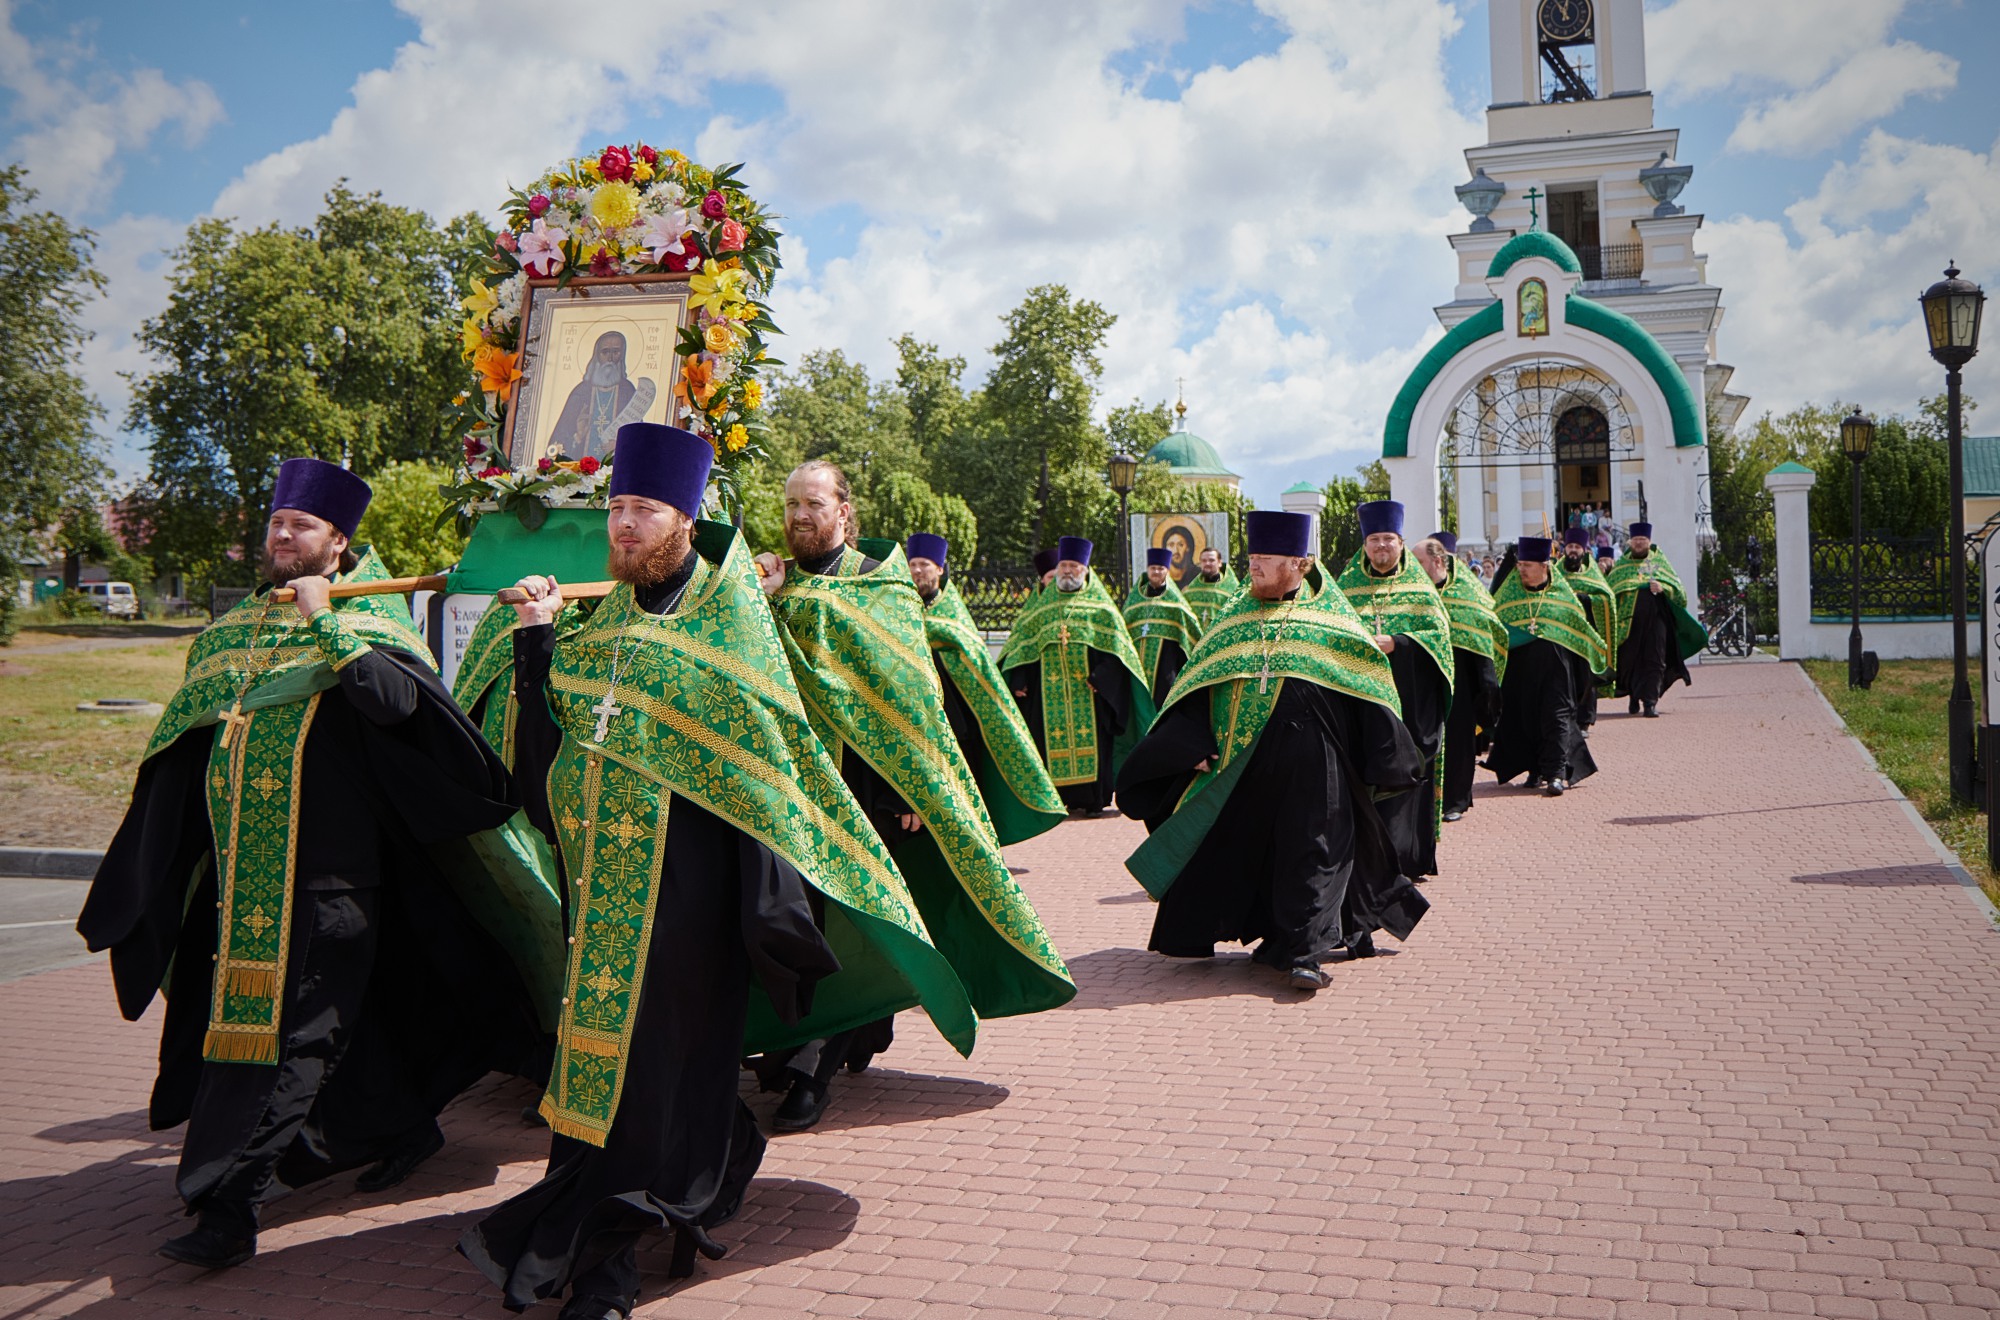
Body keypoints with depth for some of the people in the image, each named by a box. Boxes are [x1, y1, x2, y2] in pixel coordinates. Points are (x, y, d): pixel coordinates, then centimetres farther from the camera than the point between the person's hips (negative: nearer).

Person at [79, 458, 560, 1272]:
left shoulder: (370, 617, -1)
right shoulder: (233, 631, 16)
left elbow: (398, 699, -22)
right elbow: (188, 742, 22)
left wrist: (325, 624, -20)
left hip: (327, 869, -7)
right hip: (242, 867, 7)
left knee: (288, 1028, -7)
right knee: (336, 1016, 14)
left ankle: (226, 1203, -4)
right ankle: (401, 1127, 32)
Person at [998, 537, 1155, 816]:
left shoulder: (1098, 604, 7)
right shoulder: (1044, 604, 16)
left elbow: (1113, 642, -1)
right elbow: (1022, 643, 12)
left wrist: (1101, 675, -16)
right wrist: (1018, 679, 0)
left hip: (1087, 688, -2)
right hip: (1049, 690, 3)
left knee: (1089, 739, -5)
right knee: (1052, 740, -2)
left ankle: (1093, 800, 1)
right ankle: (1059, 798, 2)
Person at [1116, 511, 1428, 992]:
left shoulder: (1331, 619, 3)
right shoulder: (1236, 615, 12)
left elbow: (1367, 686, 2)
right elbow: (1197, 684, 11)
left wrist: (1383, 762, -3)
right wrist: (1195, 743, -2)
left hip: (1309, 761, -3)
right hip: (1238, 759, 3)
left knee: (1309, 852, -5)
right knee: (1225, 848, 9)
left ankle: (1302, 952, -2)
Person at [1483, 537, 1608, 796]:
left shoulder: (1561, 590, 3)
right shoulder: (1510, 589, 4)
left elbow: (1580, 626, 14)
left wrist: (1597, 652, 17)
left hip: (1555, 664, -2)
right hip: (1519, 667, 2)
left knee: (1556, 716, -8)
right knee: (1525, 718, 7)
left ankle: (1556, 773, -11)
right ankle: (1536, 768, 20)